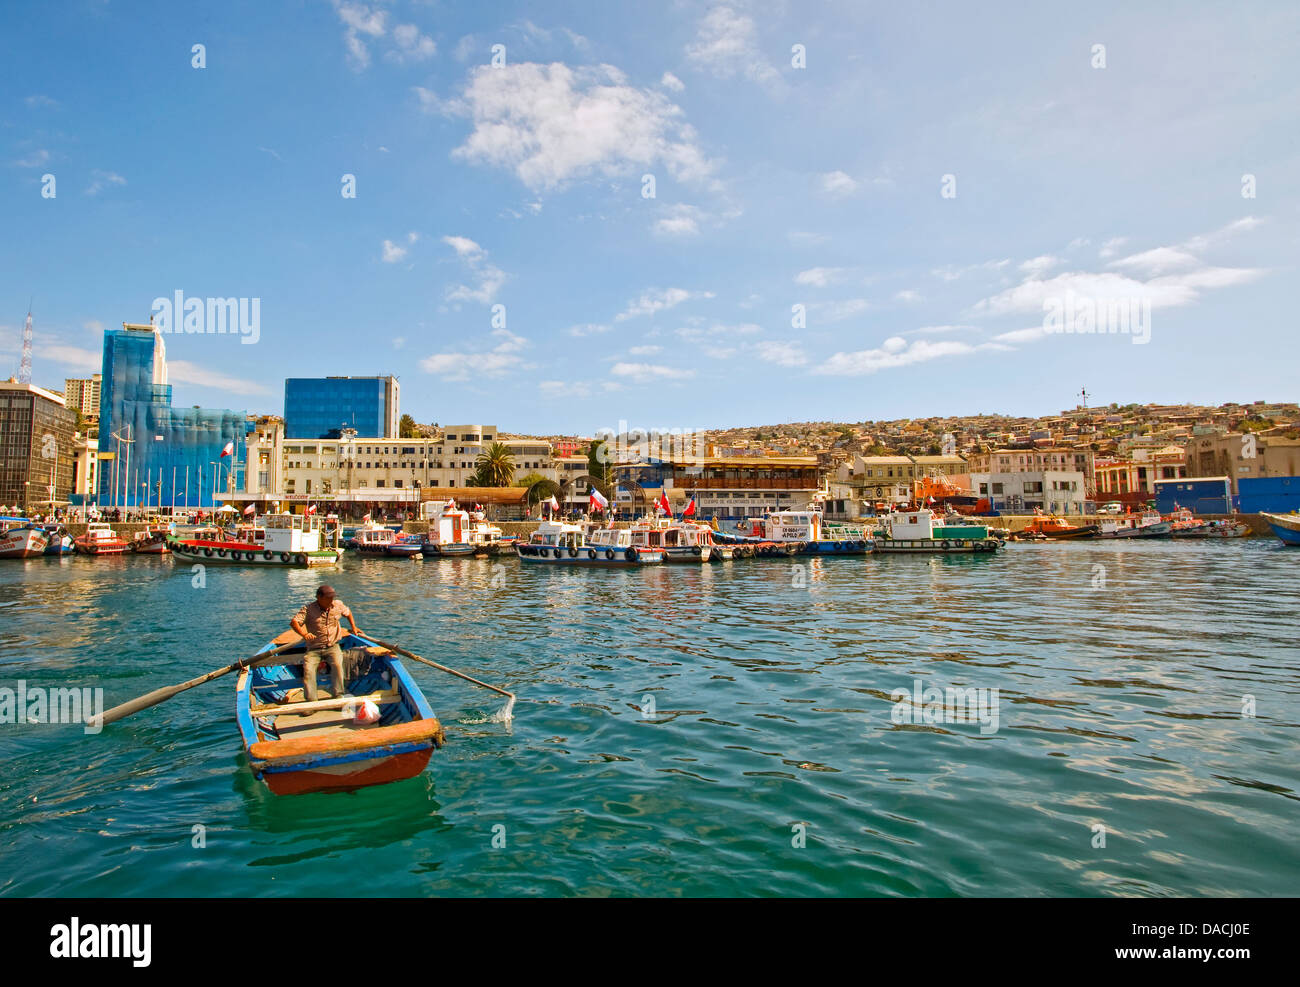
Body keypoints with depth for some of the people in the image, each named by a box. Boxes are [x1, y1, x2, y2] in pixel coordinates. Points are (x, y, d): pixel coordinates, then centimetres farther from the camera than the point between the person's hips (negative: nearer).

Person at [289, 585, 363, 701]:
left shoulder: (338, 605, 6)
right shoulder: (309, 609, -5)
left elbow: (348, 613, 28)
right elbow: (294, 622, -17)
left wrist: (353, 627, 23)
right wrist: (304, 634, -34)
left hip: (333, 647, 1)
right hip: (314, 649, -1)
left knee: (337, 664, -28)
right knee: (308, 669, -24)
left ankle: (338, 696, -21)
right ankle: (311, 701, -20)